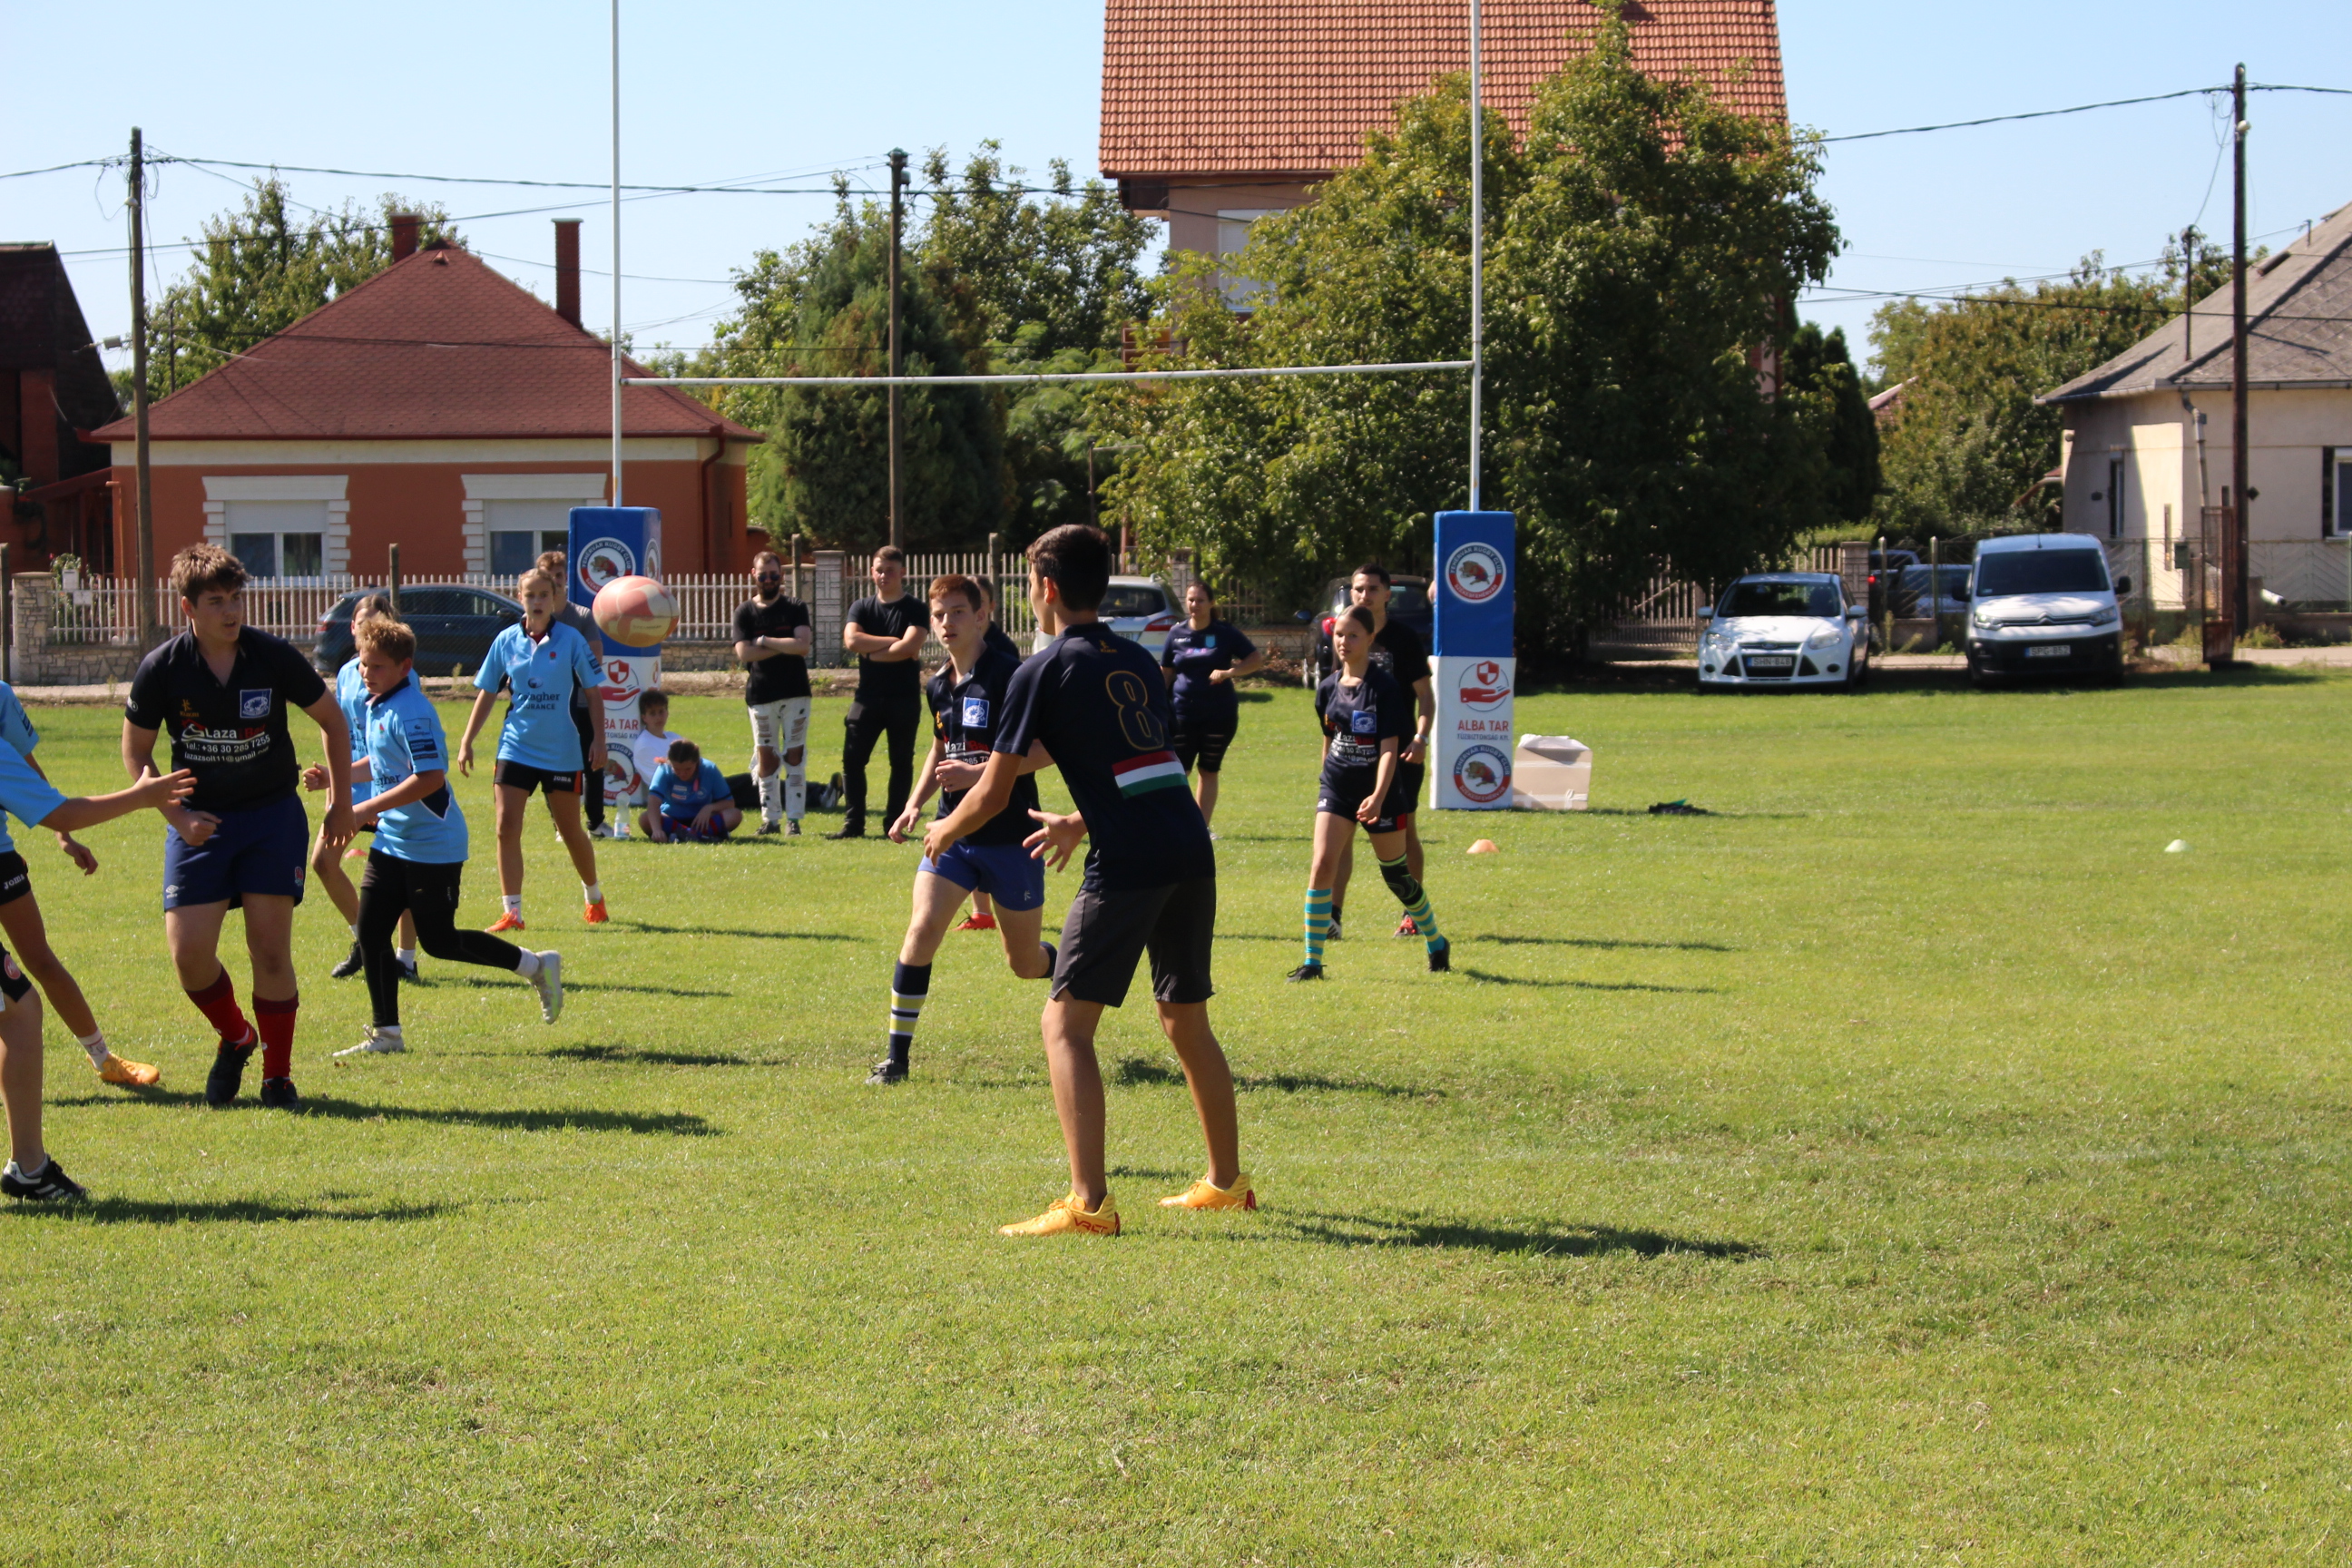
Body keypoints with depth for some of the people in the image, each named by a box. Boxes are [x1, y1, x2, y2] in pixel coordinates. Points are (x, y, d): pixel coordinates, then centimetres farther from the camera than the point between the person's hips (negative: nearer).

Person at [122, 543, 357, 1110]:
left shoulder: (274, 657, -11)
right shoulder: (161, 670, -11)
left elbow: (334, 722, 5)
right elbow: (135, 752, 3)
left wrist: (342, 803, 5)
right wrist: (176, 816, -8)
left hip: (274, 813, -1)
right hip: (199, 819, 1)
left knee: (270, 951, -7)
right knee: (189, 952, -7)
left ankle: (277, 1076, 9)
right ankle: (235, 1039, 22)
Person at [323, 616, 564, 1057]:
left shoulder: (411, 712, -21)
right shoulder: (374, 706, 8)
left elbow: (430, 777, -28)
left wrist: (371, 807, -25)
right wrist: (334, 777, 13)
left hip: (433, 846, -9)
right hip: (391, 841, 9)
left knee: (440, 941, 0)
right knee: (371, 933, 3)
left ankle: (537, 966, 16)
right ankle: (386, 1033, 10)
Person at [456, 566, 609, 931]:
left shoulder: (570, 640, -5)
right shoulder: (506, 641, 1)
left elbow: (593, 690, 0)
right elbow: (486, 693, 8)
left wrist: (599, 738, -6)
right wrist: (467, 741, 5)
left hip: (562, 751, -2)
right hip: (515, 747, 2)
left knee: (571, 831, 9)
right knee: (507, 827, -9)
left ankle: (594, 898, 32)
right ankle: (512, 912, -5)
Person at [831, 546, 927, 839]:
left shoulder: (915, 609, -1)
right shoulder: (861, 608, 9)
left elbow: (910, 647, -16)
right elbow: (851, 641, -9)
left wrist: (872, 652, -9)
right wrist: (893, 641, -12)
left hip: (904, 697, -3)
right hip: (868, 696, 3)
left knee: (901, 761, 2)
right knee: (852, 758, -4)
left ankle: (894, 822, 9)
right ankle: (853, 823, 1)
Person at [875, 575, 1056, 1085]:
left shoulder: (1009, 674, -14)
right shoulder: (938, 687, 8)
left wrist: (979, 772, -29)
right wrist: (914, 804, 13)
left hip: (1011, 837, -5)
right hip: (954, 832, 5)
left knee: (1026, 963, 8)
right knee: (921, 929, -16)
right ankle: (896, 1055, -11)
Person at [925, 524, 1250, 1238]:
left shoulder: (1044, 671, -1)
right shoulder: (1138, 662, 19)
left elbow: (994, 793, 1)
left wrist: (946, 831, 21)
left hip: (1128, 863, -7)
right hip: (1191, 850, 7)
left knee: (1065, 1022, -3)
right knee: (1186, 1019, 22)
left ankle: (1089, 1202, -14)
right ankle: (1226, 1180, 32)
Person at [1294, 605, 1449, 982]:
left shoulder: (1384, 687, -12)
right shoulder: (1329, 688, 4)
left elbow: (1389, 748, -18)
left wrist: (1378, 796, -30)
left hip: (1380, 794, -4)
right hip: (1337, 788, 4)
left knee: (1396, 876, 8)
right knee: (1323, 864, -14)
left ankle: (1437, 946, 32)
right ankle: (1312, 961, -9)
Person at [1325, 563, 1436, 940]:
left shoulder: (1404, 638, -5)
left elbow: (1425, 695, -5)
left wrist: (1421, 737, -20)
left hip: (1399, 752, -3)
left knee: (1405, 831, 6)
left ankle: (1413, 913, 17)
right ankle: (1332, 914, -6)